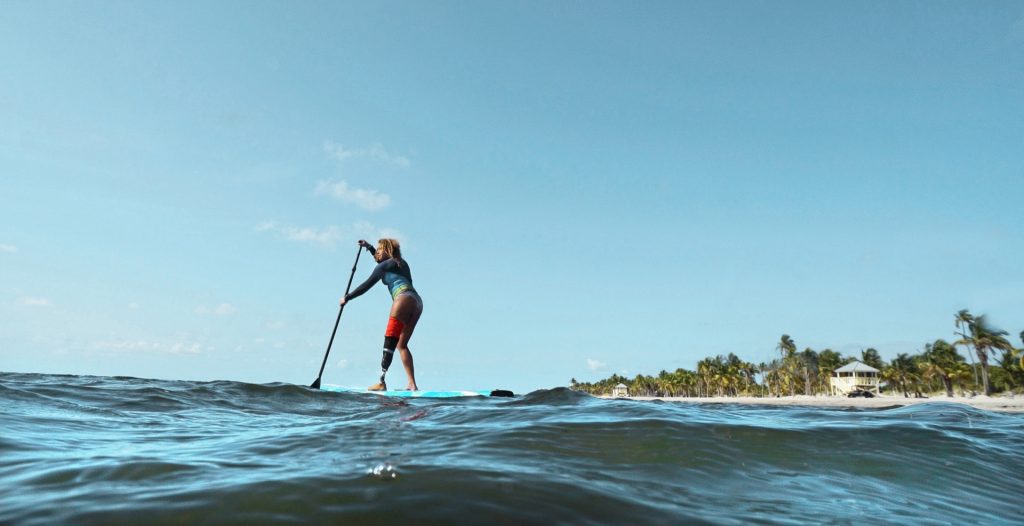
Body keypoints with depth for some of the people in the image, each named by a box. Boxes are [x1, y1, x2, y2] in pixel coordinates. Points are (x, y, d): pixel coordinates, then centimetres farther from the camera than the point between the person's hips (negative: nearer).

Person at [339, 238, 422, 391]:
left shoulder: (384, 266, 7)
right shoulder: (402, 263, 29)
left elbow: (366, 286, 10)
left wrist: (347, 297, 20)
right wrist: (369, 247, 51)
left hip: (403, 299, -8)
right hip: (417, 301, 8)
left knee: (389, 343, -8)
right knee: (402, 345, 9)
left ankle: (382, 382, -13)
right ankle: (412, 384, 1)